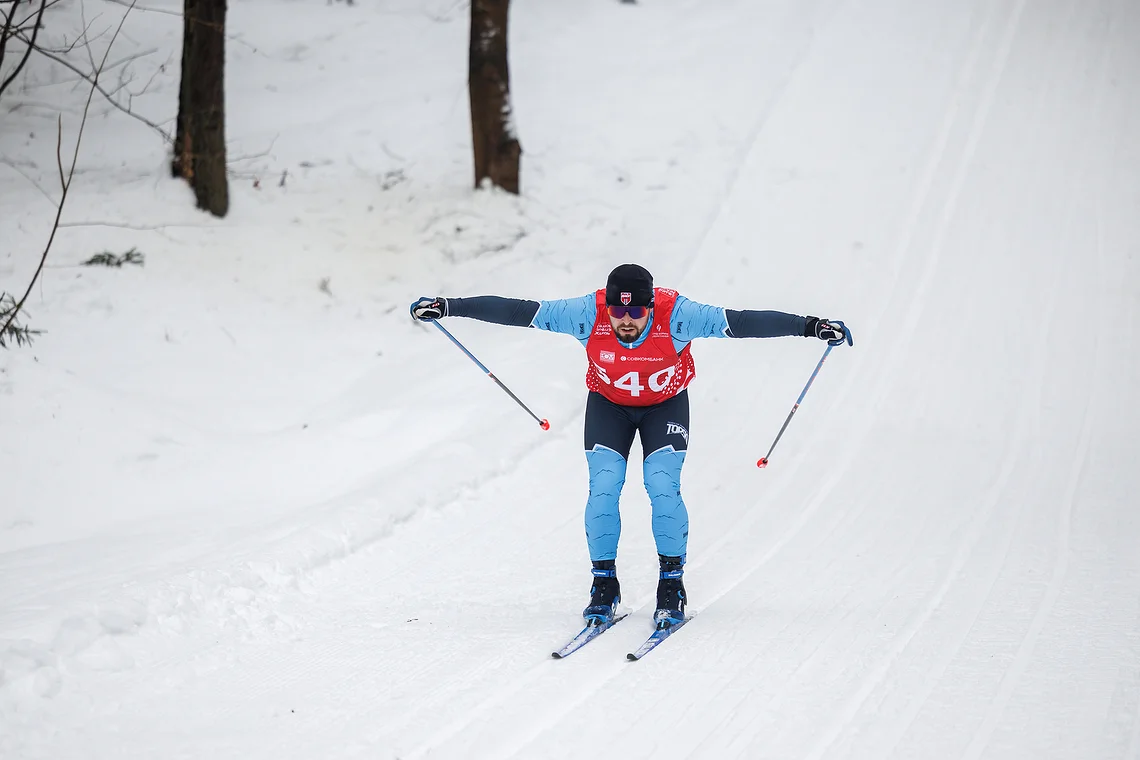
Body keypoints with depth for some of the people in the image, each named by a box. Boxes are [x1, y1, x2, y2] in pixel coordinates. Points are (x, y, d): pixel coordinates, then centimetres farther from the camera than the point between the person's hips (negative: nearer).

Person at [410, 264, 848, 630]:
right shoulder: (588, 315, -30)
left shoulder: (676, 316, -33)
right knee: (603, 488, -13)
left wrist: (808, 327, -40)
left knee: (663, 487, -17)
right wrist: (448, 308, -26)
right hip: (608, 404, 1)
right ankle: (604, 588, 3)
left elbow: (741, 322, -34)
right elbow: (516, 312, -25)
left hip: (665, 404, -1)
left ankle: (672, 587, -1)